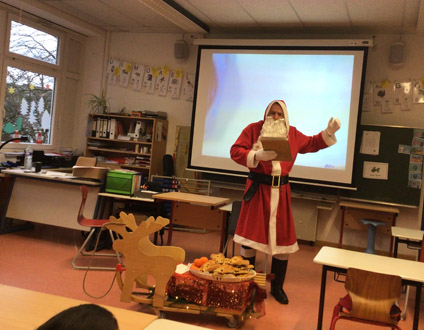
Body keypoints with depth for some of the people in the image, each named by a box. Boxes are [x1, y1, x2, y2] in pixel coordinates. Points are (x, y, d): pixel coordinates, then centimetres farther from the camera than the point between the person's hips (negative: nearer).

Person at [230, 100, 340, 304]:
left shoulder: (292, 134, 10)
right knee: (250, 236, 1)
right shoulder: (253, 129, -3)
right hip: (257, 189, -3)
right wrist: (257, 155, -23)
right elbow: (235, 151, -10)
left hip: (280, 191, 4)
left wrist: (329, 132, 10)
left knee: (283, 239, 6)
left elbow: (312, 144, 22)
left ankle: (277, 287, 22)